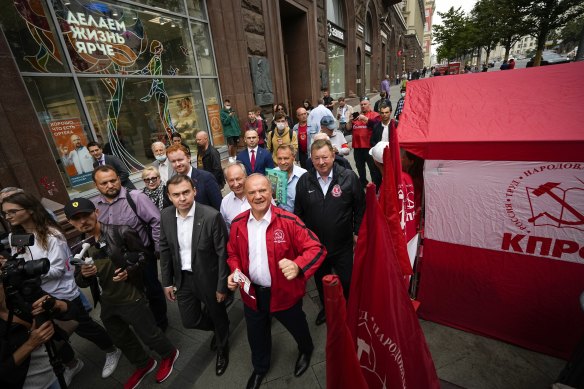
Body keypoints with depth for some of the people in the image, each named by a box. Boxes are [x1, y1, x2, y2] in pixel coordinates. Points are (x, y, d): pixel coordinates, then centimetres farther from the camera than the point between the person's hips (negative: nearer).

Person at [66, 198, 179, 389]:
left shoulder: (121, 232, -18)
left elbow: (142, 254, -7)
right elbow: (81, 283, 3)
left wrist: (129, 271, -22)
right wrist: (84, 274, -18)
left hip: (131, 298, -6)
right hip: (106, 303, 6)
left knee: (149, 334, 11)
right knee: (122, 340, 25)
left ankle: (169, 354, 42)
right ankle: (143, 365, 51)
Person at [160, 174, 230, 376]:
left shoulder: (212, 216, -25)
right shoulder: (166, 216, -8)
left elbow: (223, 254, -18)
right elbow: (165, 250, 3)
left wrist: (222, 286, -13)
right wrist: (167, 282, 6)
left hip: (209, 279, -4)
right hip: (183, 279, 5)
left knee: (218, 317, 19)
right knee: (190, 321, 19)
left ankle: (222, 349, 52)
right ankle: (218, 330, 53)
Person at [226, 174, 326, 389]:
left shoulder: (288, 221, -24)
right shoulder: (237, 224, -8)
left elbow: (316, 248, -26)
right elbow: (233, 253, 7)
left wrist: (298, 266, -44)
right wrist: (235, 271, -13)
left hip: (285, 292, -3)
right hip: (252, 293, 4)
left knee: (297, 328, 27)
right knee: (257, 336, 28)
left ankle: (306, 351, 63)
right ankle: (259, 367, 62)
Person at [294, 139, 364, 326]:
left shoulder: (349, 177, -13)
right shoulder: (304, 181, -6)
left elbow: (360, 207, -4)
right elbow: (299, 212, 3)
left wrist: (357, 232, -2)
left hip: (343, 244, -2)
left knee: (346, 282, 16)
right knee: (321, 280, 24)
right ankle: (326, 308, 53)